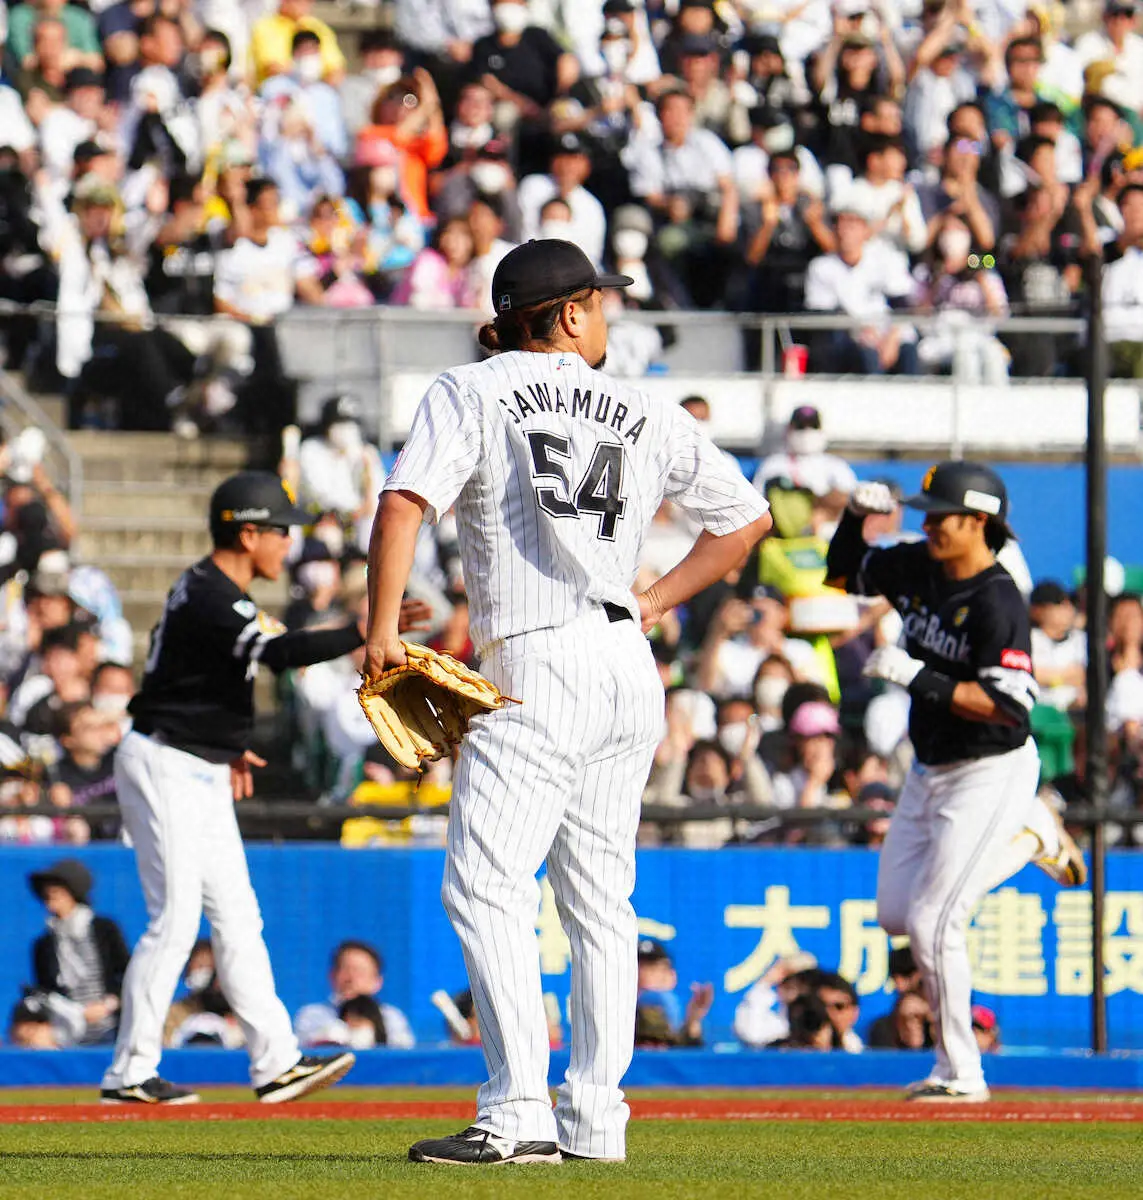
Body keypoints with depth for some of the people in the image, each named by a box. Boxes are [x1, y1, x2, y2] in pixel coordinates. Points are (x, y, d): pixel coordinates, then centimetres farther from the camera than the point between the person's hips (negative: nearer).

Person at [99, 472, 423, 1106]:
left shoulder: (211, 590, 12)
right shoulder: (209, 598, -20)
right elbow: (281, 652, -34)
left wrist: (226, 742, 23)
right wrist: (363, 632, -41)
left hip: (202, 776, 10)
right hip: (164, 768, -10)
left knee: (236, 917, 7)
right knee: (175, 918, -9)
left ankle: (275, 1062, 7)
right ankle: (130, 1073, -5)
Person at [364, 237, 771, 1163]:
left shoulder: (469, 393, 3)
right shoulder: (648, 417, 16)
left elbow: (406, 503, -12)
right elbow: (747, 516, 22)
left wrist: (382, 629, -10)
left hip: (537, 670, -6)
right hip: (630, 670, 6)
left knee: (487, 888, -10)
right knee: (599, 898, 13)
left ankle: (520, 1112, -21)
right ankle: (595, 1117, 12)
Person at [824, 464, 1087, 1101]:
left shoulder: (999, 603, -23)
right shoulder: (919, 569, 1)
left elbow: (1008, 706, -29)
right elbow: (844, 573, 17)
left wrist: (922, 678, -31)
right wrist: (857, 516, -2)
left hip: (992, 773, -9)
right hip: (930, 772, 9)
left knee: (932, 920, -12)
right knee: (897, 913, 16)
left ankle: (961, 1072, 1)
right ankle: (1031, 836, 29)